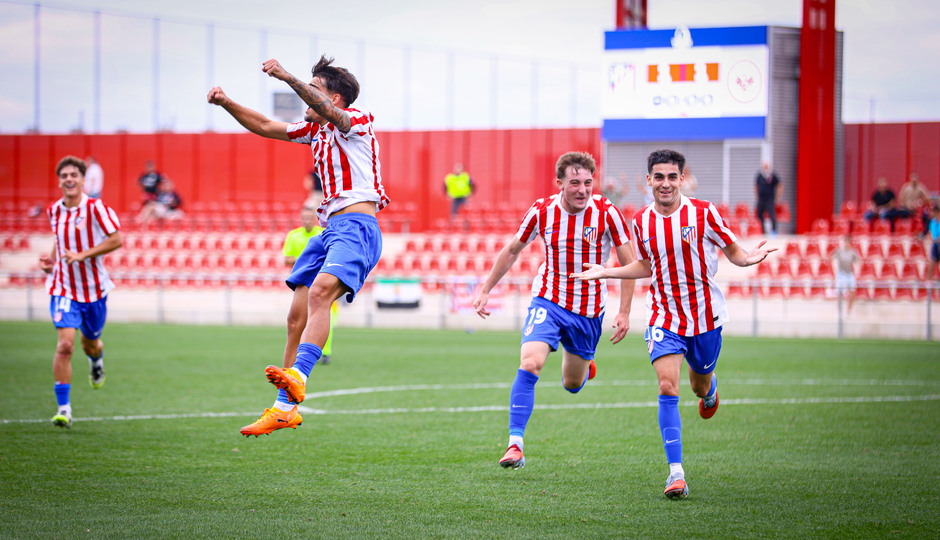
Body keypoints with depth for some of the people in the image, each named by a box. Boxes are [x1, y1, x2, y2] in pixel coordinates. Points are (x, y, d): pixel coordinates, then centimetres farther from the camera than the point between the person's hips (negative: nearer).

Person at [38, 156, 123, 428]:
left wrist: (82, 255, -22)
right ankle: (63, 408, -11)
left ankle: (97, 358, 57)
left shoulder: (95, 208, -13)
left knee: (90, 344, 17)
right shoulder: (54, 211, 2)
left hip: (94, 287, -1)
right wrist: (51, 260, 3)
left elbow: (116, 239, -15)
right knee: (65, 345, -16)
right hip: (63, 288, 1)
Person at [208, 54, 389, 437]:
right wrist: (227, 103, 15)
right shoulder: (314, 129, 22)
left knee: (319, 292, -31)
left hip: (356, 225, -9)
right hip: (331, 229, 9)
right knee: (297, 317, 2)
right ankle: (285, 408, 6)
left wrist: (288, 78, -39)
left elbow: (326, 110, -25)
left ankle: (297, 378, -47)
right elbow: (264, 126, 29)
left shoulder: (356, 120, -3)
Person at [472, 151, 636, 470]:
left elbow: (629, 262, -5)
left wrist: (624, 312, -11)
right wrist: (485, 290, 9)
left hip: (589, 309, 0)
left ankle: (584, 368, 52)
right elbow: (512, 250, 7)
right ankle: (515, 444, -20)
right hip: (547, 300, 0)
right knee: (529, 364, -23)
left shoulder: (607, 213, -14)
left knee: (572, 385, 13)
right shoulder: (541, 211, -11)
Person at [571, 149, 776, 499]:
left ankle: (710, 387, 57)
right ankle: (676, 472, -17)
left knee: (699, 385, 15)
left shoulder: (703, 213, -10)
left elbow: (732, 250, 0)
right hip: (664, 317, 1)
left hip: (705, 314, -1)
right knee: (667, 388, -16)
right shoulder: (642, 221, 0)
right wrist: (605, 272, 8)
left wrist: (747, 259, -22)